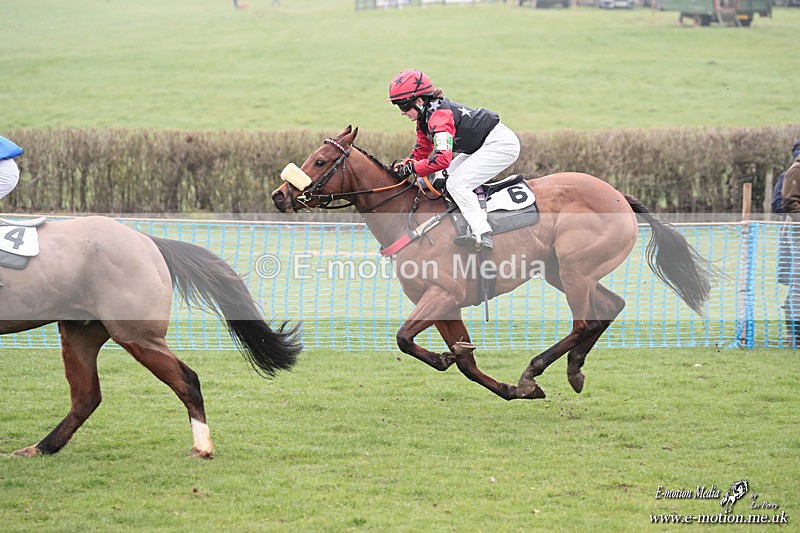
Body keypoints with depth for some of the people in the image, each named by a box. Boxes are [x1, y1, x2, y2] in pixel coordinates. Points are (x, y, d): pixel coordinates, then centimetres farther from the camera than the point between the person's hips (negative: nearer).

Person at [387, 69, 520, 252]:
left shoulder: (439, 115, -25)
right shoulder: (425, 117, 7)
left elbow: (442, 158, -34)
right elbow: (422, 151, 16)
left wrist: (412, 168, -25)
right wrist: (403, 165, -2)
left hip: (502, 144, -11)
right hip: (483, 146, 11)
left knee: (456, 183, -20)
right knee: (440, 178, 13)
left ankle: (482, 235, -28)